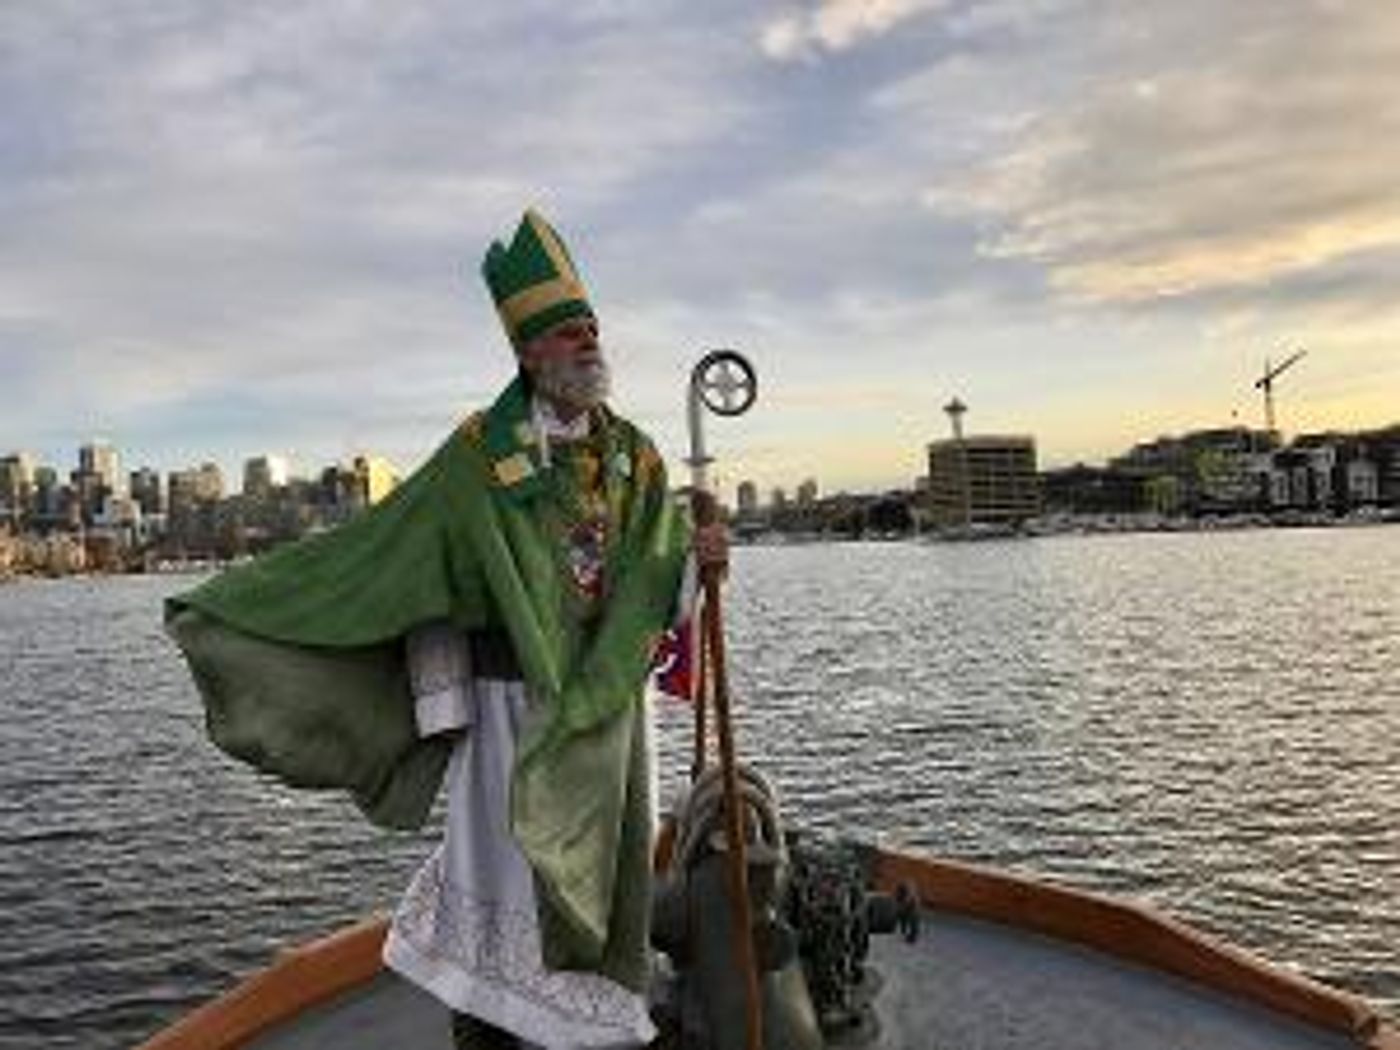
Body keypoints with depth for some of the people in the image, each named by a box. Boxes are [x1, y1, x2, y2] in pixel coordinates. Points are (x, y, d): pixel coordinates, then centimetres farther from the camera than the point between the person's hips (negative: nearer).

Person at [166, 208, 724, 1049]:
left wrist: (694, 557, -22)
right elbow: (378, 547, -5)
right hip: (514, 700, -4)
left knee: (603, 872, 13)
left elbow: (659, 571, 2)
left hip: (608, 703, 4)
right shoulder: (480, 453, -6)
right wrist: (232, 604, -6)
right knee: (506, 868, 4)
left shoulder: (635, 455, 5)